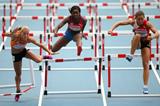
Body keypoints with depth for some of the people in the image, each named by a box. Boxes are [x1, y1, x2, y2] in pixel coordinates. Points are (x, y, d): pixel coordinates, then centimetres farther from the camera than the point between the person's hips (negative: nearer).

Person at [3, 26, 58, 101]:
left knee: (38, 60, -18)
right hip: (16, 55, -2)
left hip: (24, 51, 2)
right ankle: (18, 90, 29)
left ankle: (43, 57, 22)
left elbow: (40, 45, -18)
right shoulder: (16, 36, -34)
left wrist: (49, 52, -20)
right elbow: (8, 34, -52)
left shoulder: (29, 39, -25)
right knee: (18, 74, 8)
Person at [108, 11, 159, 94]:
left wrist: (152, 37, -55)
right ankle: (131, 55, -23)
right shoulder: (133, 22, -20)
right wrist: (111, 29, -34)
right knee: (137, 36, -36)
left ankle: (145, 86, -6)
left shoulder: (147, 24, -26)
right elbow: (119, 23, -18)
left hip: (145, 42, -1)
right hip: (136, 43, 1)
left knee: (146, 65, -10)